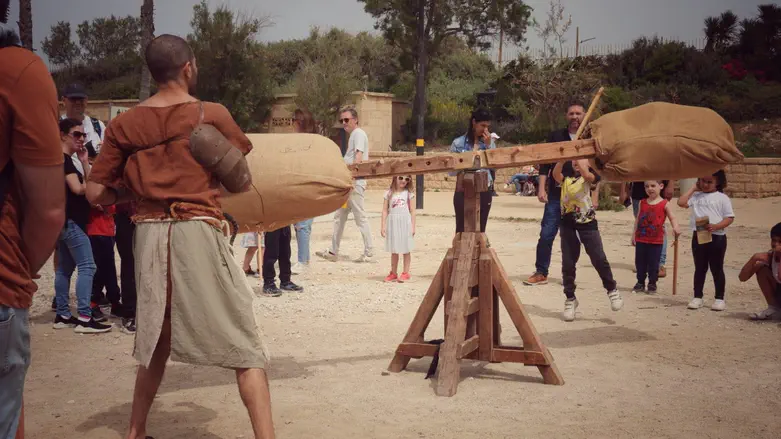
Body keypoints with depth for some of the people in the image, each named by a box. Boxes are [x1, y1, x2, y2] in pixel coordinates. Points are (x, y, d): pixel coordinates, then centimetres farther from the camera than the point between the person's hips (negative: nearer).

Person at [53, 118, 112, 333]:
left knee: (64, 268, 12)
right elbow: (78, 189, -22)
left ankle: (62, 315, 17)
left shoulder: (64, 160, 17)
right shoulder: (63, 159, -13)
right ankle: (84, 318, -15)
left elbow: (87, 184, 14)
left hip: (66, 221, 11)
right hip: (70, 221, -11)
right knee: (87, 266, -12)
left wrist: (85, 162, 5)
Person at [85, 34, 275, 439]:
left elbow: (95, 193, 6)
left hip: (149, 235, 5)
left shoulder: (124, 124, 6)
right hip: (197, 233, -4)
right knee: (244, 346, 0)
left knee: (155, 342, 22)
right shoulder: (212, 114, -2)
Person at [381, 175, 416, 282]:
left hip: (405, 223, -1)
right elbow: (385, 210, 3)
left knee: (406, 249, 4)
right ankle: (393, 273, 18)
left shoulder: (408, 193, 3)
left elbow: (412, 211, 3)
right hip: (393, 223, 1)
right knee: (394, 250, 10)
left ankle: (406, 273, 11)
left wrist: (413, 226, -3)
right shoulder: (389, 194, 3)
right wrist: (383, 226, -2)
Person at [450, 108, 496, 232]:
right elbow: (452, 170, -3)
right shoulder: (458, 143, -3)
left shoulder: (490, 142, 7)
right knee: (462, 231, -1)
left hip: (484, 191, 3)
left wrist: (488, 145, -9)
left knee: (480, 231, 9)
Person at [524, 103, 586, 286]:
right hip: (556, 195, 0)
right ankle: (541, 273, 8)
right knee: (546, 235, -2)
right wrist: (541, 188, -4)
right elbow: (545, 165, 5)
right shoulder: (555, 137, 6)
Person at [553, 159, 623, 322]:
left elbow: (586, 175, -22)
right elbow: (555, 175, -12)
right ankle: (570, 299, 18)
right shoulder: (566, 176, 10)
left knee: (599, 259, -7)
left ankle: (612, 290, 14)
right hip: (568, 225, 3)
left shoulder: (592, 174, 1)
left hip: (587, 224, -3)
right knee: (568, 264, 5)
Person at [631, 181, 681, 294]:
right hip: (641, 239, 3)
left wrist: (675, 227, -34)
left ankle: (652, 284, 19)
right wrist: (634, 234, 9)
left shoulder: (664, 204, -6)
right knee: (640, 262, 10)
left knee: (653, 263, 5)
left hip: (656, 240, -3)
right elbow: (637, 219, 10)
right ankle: (640, 283, 24)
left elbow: (672, 217, -14)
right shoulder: (642, 203, 5)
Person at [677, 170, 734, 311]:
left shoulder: (722, 198, -2)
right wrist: (694, 189, 3)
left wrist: (716, 226, -21)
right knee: (700, 268, 12)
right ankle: (697, 297, 20)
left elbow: (730, 218, -5)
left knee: (717, 269, 5)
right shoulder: (696, 196, 9)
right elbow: (681, 202, -3)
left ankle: (719, 298, 14)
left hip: (716, 237, -3)